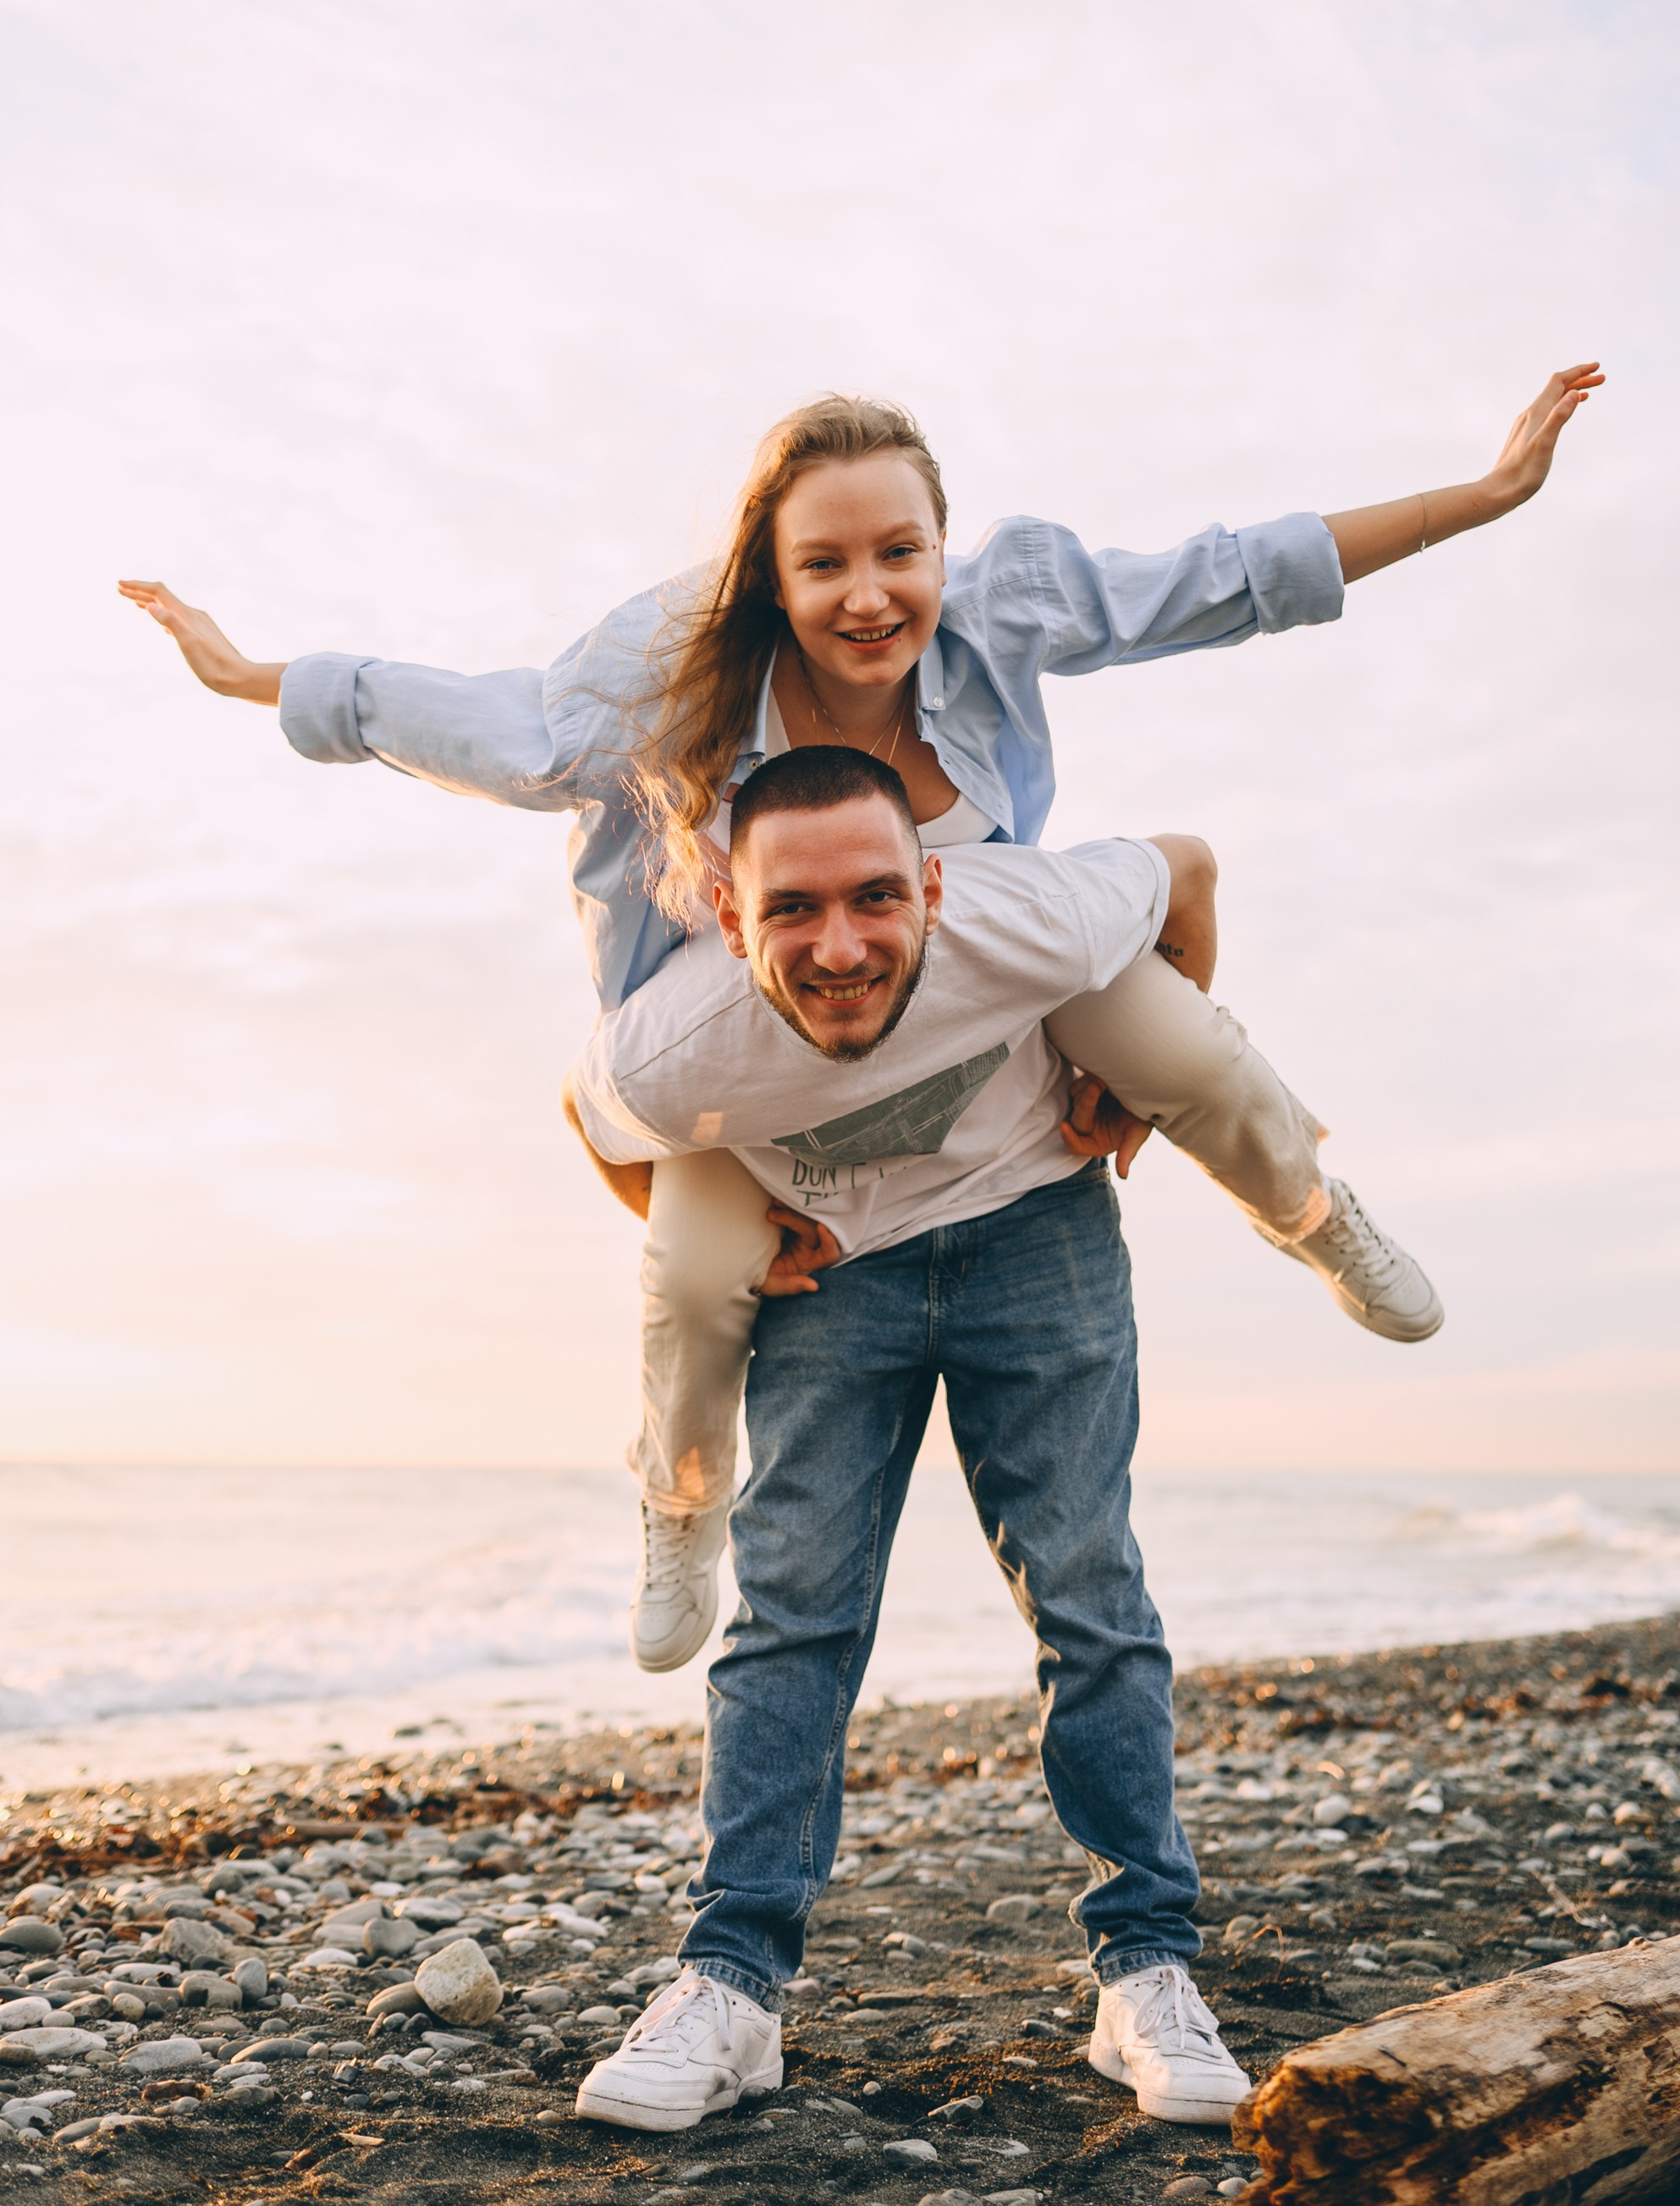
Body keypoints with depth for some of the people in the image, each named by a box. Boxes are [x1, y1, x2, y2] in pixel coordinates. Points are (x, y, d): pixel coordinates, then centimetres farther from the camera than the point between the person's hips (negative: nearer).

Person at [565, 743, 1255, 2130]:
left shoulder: (1031, 927, -34)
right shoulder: (664, 1058, -31)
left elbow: (1177, 870, -10)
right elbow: (604, 1128, -4)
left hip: (1031, 1223, 0)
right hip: (829, 1265, 1)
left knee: (1086, 1589, -4)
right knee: (793, 1604, -6)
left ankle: (1148, 1971, 7)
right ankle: (733, 1986, 1)